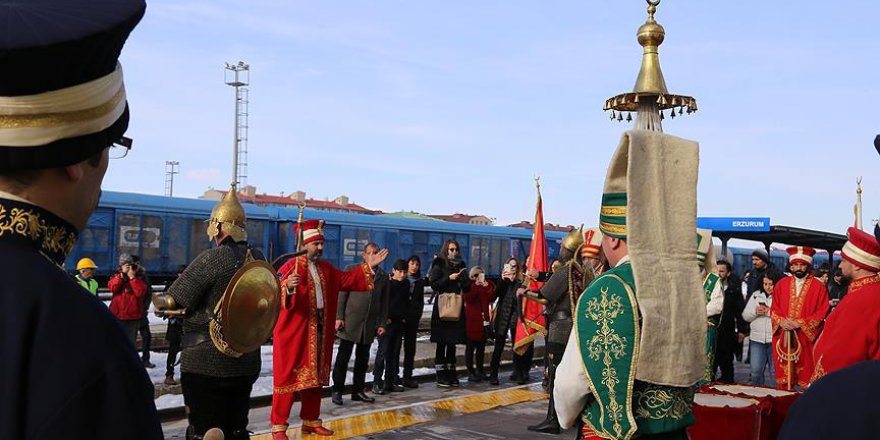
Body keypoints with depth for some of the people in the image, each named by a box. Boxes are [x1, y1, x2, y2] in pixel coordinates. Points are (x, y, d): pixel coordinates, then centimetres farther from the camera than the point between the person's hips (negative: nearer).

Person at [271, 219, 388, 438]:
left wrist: (368, 267, 13)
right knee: (287, 377, -2)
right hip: (294, 333, -8)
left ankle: (311, 421, 26)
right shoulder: (289, 268, -15)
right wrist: (288, 287, -49)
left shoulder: (325, 268, 11)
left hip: (319, 333, 8)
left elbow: (346, 280, 20)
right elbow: (277, 296, -27)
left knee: (315, 377, 14)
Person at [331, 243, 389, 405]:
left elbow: (384, 302, 12)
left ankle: (358, 391, 19)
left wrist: (382, 323, 6)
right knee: (343, 358, 0)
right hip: (350, 322, -3)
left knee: (363, 359, 10)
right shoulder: (352, 270, 2)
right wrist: (339, 317, -8)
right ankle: (337, 391, 7)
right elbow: (342, 294, -1)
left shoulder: (383, 276, 11)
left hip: (369, 325, 4)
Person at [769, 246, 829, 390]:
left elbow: (822, 313, -5)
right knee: (784, 377, 3)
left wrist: (800, 323, -15)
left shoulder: (818, 287, 0)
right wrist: (781, 321, -10)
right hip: (783, 339, 3)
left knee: (804, 380, -2)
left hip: (806, 339, -3)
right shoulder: (781, 284, 10)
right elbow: (774, 309, 11)